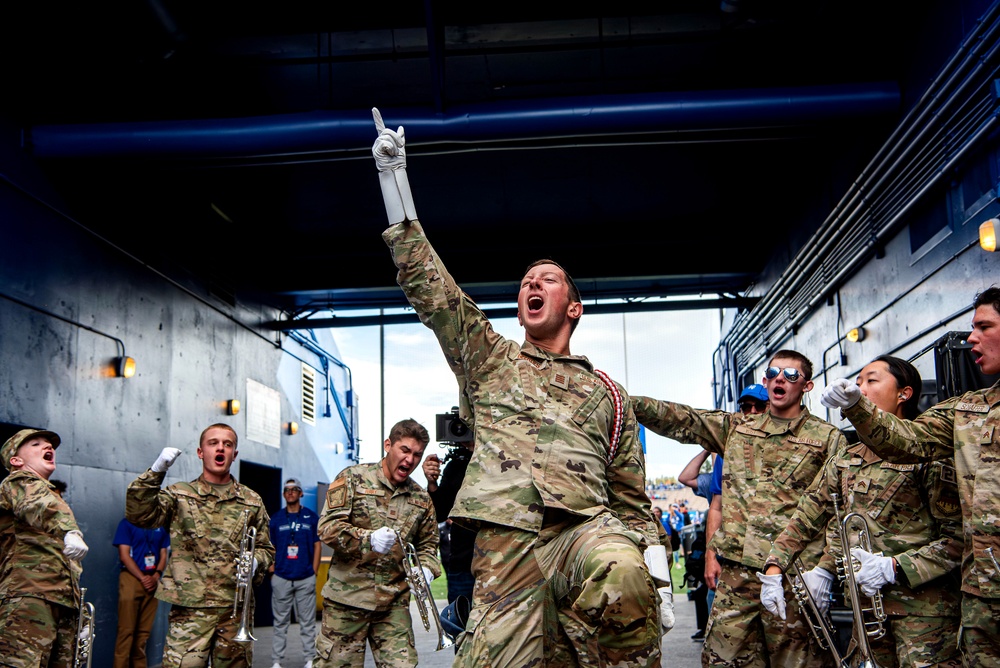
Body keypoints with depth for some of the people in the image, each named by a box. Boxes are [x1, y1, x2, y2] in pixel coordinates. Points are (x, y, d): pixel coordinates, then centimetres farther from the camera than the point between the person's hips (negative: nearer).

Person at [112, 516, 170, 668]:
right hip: (131, 577, -4)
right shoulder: (127, 523, 1)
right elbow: (124, 555, -5)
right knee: (126, 630, -7)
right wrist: (142, 578, -11)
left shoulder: (161, 526, 13)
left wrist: (156, 576, -6)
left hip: (153, 580, 4)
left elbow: (164, 555, 12)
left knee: (144, 631, 5)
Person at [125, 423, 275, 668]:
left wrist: (255, 562, -4)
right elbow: (139, 514, -8)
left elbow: (266, 548, 18)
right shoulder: (180, 495, 7)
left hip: (237, 609, 3)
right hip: (191, 609, -2)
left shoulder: (252, 501, 12)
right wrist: (156, 471, -17)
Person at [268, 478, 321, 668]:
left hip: (306, 579, -1)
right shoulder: (276, 518, 6)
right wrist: (272, 572, 0)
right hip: (281, 579, 1)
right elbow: (270, 548, 10)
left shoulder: (312, 517, 4)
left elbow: (317, 545, 5)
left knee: (307, 622, 3)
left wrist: (314, 572, -1)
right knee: (280, 622, 6)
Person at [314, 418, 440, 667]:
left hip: (395, 603, 3)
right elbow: (328, 526, -8)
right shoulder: (352, 478, -1)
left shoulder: (421, 498, 13)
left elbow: (427, 544, 19)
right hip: (347, 598, -3)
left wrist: (426, 569, -3)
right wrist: (368, 539, -23)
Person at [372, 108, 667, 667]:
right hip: (506, 548, 1)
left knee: (620, 576, -35)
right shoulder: (489, 360, 20)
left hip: (587, 531, -1)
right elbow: (429, 287, 10)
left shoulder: (606, 394, 22)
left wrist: (652, 548, 5)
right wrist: (394, 178, 6)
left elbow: (630, 495, 23)